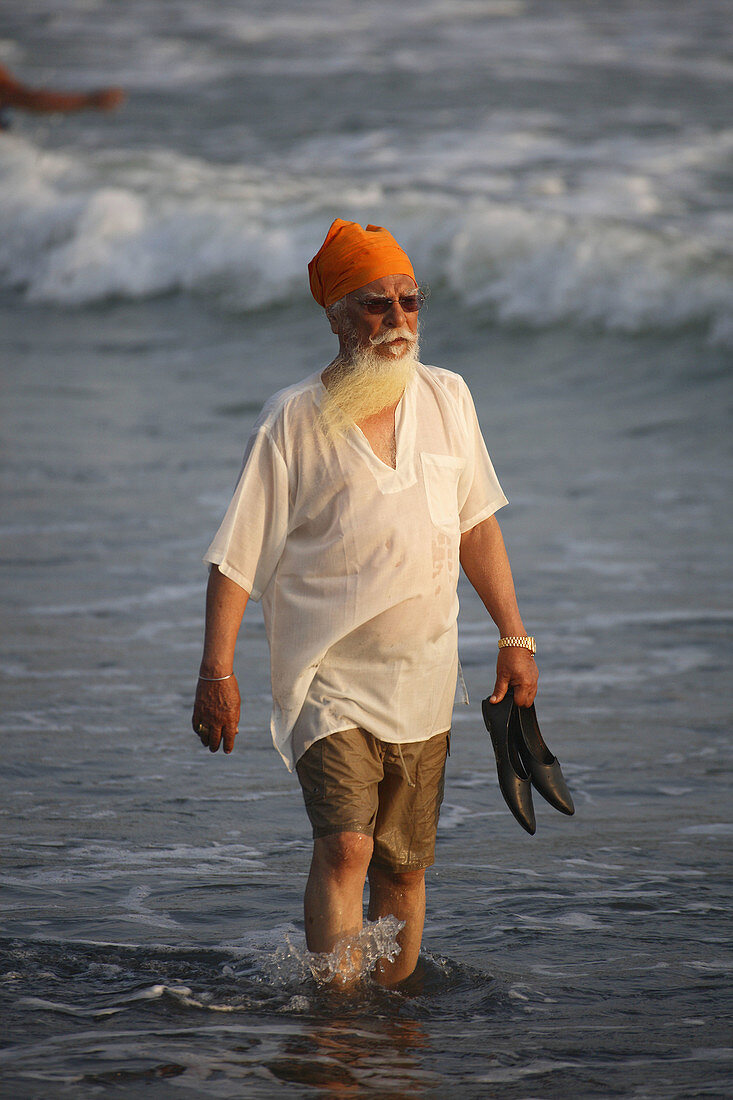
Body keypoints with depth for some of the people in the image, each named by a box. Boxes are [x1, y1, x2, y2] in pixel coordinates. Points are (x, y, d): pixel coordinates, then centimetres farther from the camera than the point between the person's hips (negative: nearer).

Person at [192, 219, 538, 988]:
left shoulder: (445, 398, 5)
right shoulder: (293, 420, -8)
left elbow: (476, 524, 15)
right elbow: (237, 556, -6)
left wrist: (513, 637, 13)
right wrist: (217, 671, -11)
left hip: (422, 679, 4)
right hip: (329, 676, -4)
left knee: (405, 866, 9)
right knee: (345, 844, -20)